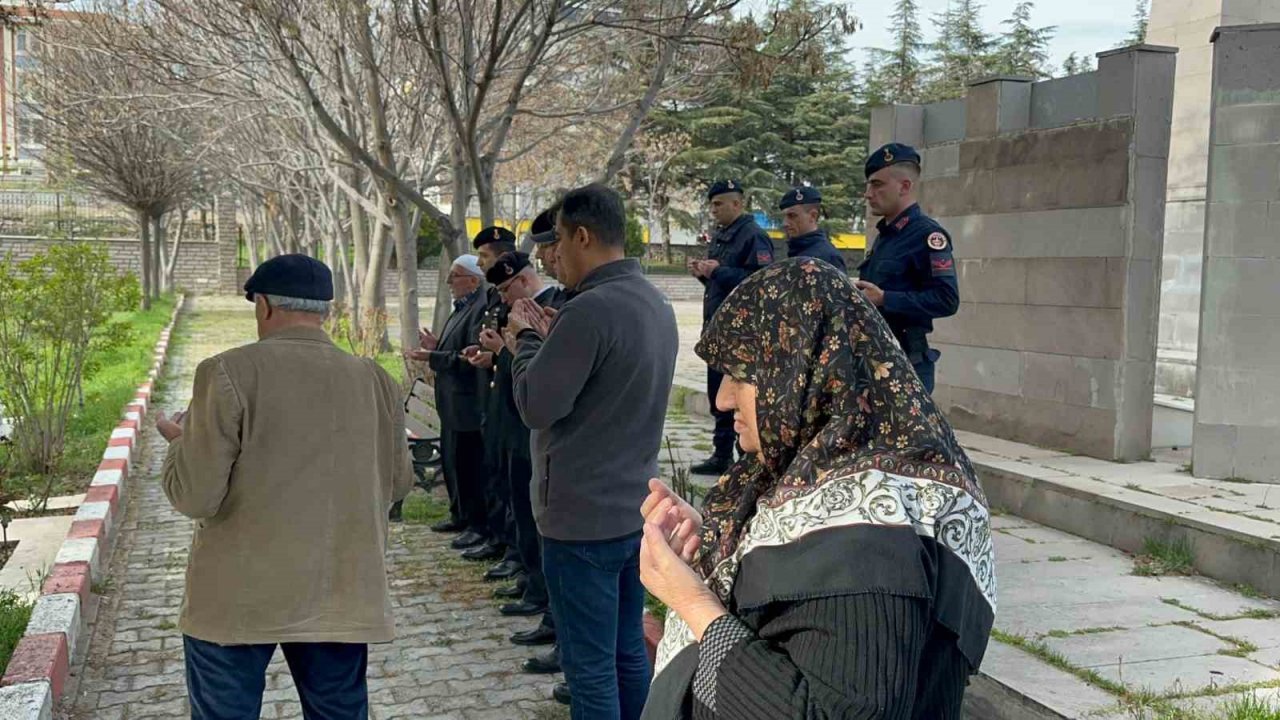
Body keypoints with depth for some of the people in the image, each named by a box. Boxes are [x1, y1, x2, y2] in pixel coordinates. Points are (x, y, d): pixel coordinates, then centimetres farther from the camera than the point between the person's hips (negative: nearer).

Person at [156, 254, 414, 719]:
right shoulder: (376, 380, 1)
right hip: (340, 597, 3)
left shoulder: (229, 372, -11)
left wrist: (180, 442, 8)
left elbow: (195, 496, -12)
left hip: (237, 597, -3)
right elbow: (398, 483, 12)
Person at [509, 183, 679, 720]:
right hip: (635, 508, 9)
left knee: (590, 668, 1)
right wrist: (552, 338, 10)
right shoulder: (656, 304, 10)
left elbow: (535, 405, -18)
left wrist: (526, 338, -3)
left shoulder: (591, 308, -20)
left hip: (582, 516, -9)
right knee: (629, 654, 17)